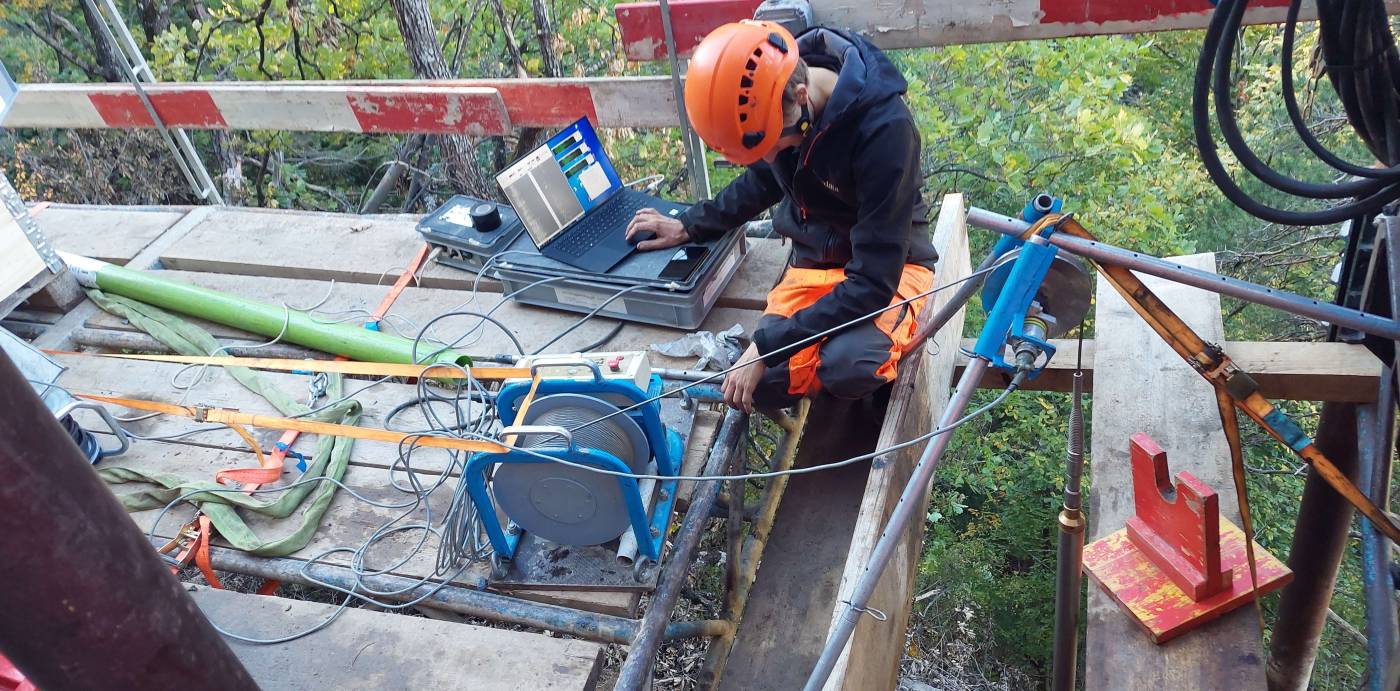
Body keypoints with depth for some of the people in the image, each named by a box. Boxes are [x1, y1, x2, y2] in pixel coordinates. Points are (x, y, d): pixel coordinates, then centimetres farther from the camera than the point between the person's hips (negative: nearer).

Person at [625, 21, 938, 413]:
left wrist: (767, 345, -29)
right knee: (766, 386, -16)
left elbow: (873, 282, -30)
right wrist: (690, 226, 5)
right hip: (814, 262, 5)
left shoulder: (883, 126, -32)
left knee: (847, 367, -34)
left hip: (888, 267, -5)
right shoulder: (767, 97, -13)